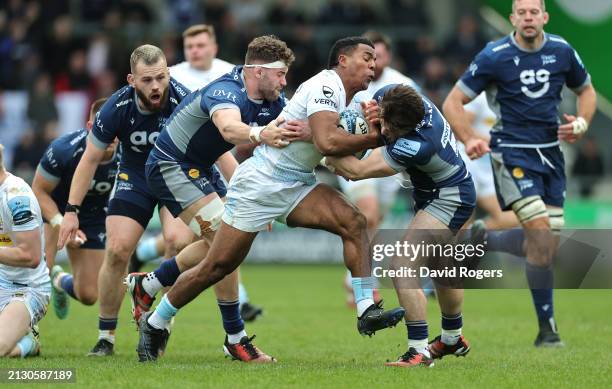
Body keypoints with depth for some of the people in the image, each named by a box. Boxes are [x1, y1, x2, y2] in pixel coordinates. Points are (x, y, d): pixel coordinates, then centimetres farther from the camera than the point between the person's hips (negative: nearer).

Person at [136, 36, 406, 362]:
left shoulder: (346, 98, 13)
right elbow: (327, 141, -30)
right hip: (260, 184, -8)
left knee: (353, 223, -15)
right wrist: (376, 137, -25)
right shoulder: (326, 85, -15)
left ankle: (367, 311, -18)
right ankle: (154, 323, 15)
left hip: (296, 186, 8)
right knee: (217, 267, -2)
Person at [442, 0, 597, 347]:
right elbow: (453, 102, -5)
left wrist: (582, 123, -3)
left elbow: (586, 90, 18)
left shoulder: (562, 51, 1)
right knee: (541, 233, -17)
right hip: (513, 153, -5)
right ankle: (547, 328, -6)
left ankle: (481, 241, 30)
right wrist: (470, 139, -21)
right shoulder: (494, 57, -11)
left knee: (546, 244, 1)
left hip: (550, 153, 5)